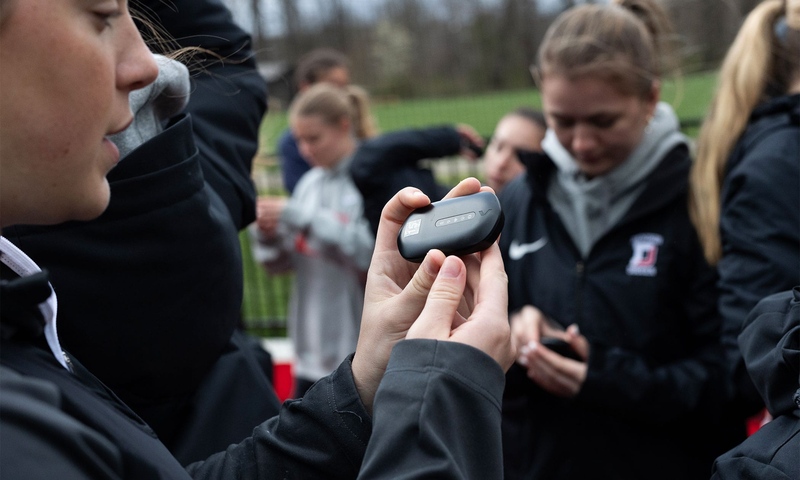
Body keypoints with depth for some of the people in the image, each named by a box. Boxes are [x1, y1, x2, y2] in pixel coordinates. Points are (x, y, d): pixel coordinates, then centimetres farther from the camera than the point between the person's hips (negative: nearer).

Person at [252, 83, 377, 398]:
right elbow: (280, 263, 11)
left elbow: (371, 250, -24)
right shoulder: (310, 183, 8)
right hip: (313, 349, 6)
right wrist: (268, 236, -10)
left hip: (364, 349, -6)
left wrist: (299, 217, -23)